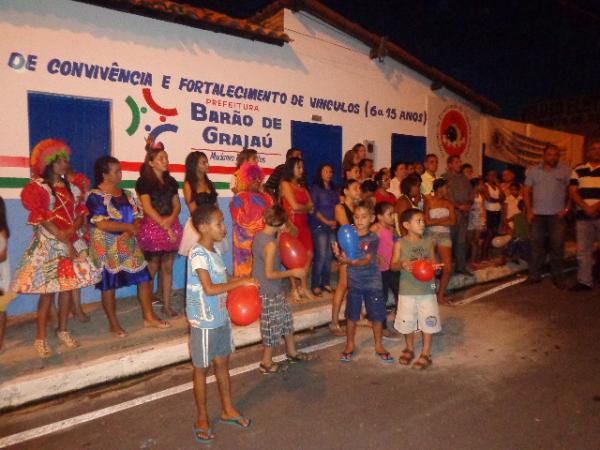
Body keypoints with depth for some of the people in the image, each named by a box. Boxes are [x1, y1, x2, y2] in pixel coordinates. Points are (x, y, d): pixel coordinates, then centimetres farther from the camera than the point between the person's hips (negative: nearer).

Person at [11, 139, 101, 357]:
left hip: (72, 242, 5)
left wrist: (71, 231, -13)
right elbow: (41, 219, -12)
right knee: (48, 291, -4)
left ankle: (63, 330, 20)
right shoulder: (37, 187, -5)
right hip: (48, 244, -5)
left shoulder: (71, 187, 12)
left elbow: (80, 214, 7)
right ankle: (40, 338, 6)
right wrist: (64, 240, -14)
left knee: (68, 287, 7)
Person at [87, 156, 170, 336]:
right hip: (107, 248, -6)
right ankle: (113, 323, 19)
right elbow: (101, 224, -21)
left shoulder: (126, 194, 9)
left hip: (129, 245, 6)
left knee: (144, 278, 4)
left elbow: (137, 217, 5)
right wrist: (128, 227, -14)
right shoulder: (95, 196, -11)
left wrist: (130, 232, -15)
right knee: (109, 285, 4)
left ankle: (149, 316, 16)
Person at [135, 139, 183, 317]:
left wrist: (171, 219, -11)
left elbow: (177, 205, 10)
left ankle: (167, 305, 14)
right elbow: (147, 208, -10)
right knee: (152, 269, -2)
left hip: (171, 227, 5)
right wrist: (165, 226, -15)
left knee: (167, 267, 7)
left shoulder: (170, 181, 15)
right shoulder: (144, 182, -2)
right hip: (152, 227, -5)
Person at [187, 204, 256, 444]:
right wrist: (240, 282, -23)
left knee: (222, 363, 20)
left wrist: (237, 283, -2)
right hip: (205, 322, -8)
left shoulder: (214, 251, 4)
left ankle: (227, 410, 37)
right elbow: (209, 289, -29)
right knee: (202, 369, 10)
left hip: (221, 318, 8)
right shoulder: (198, 254, -22)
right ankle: (202, 417, 29)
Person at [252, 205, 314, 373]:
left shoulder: (259, 236, 1)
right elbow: (269, 274, -25)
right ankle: (266, 363, 26)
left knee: (286, 320, 22)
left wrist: (278, 236, 5)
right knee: (273, 327, 9)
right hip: (270, 293, -9)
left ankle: (292, 352, 39)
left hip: (267, 290, 9)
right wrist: (293, 272, -16)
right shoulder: (271, 244, -25)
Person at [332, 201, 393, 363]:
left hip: (373, 282, -1)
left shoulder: (373, 238, -10)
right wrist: (339, 255, -30)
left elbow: (366, 261, -22)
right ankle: (350, 345, 30)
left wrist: (352, 261, -40)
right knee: (351, 315, 12)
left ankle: (379, 346, 28)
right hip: (354, 282, 2)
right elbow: (343, 258, -7)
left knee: (377, 316, 8)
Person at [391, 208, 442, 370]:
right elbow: (393, 265, -8)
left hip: (427, 288, 2)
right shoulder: (400, 244, -6)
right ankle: (409, 348, 34)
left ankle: (426, 353, 22)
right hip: (407, 290, -2)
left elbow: (432, 262, 8)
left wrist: (434, 266, -14)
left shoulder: (428, 243, 3)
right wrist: (403, 265, -28)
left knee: (429, 321, 5)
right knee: (407, 321, 11)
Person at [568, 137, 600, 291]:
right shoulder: (578, 170, 10)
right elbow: (572, 191, 2)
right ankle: (585, 281, 13)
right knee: (583, 250, 6)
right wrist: (586, 208, -10)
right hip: (583, 216, 2)